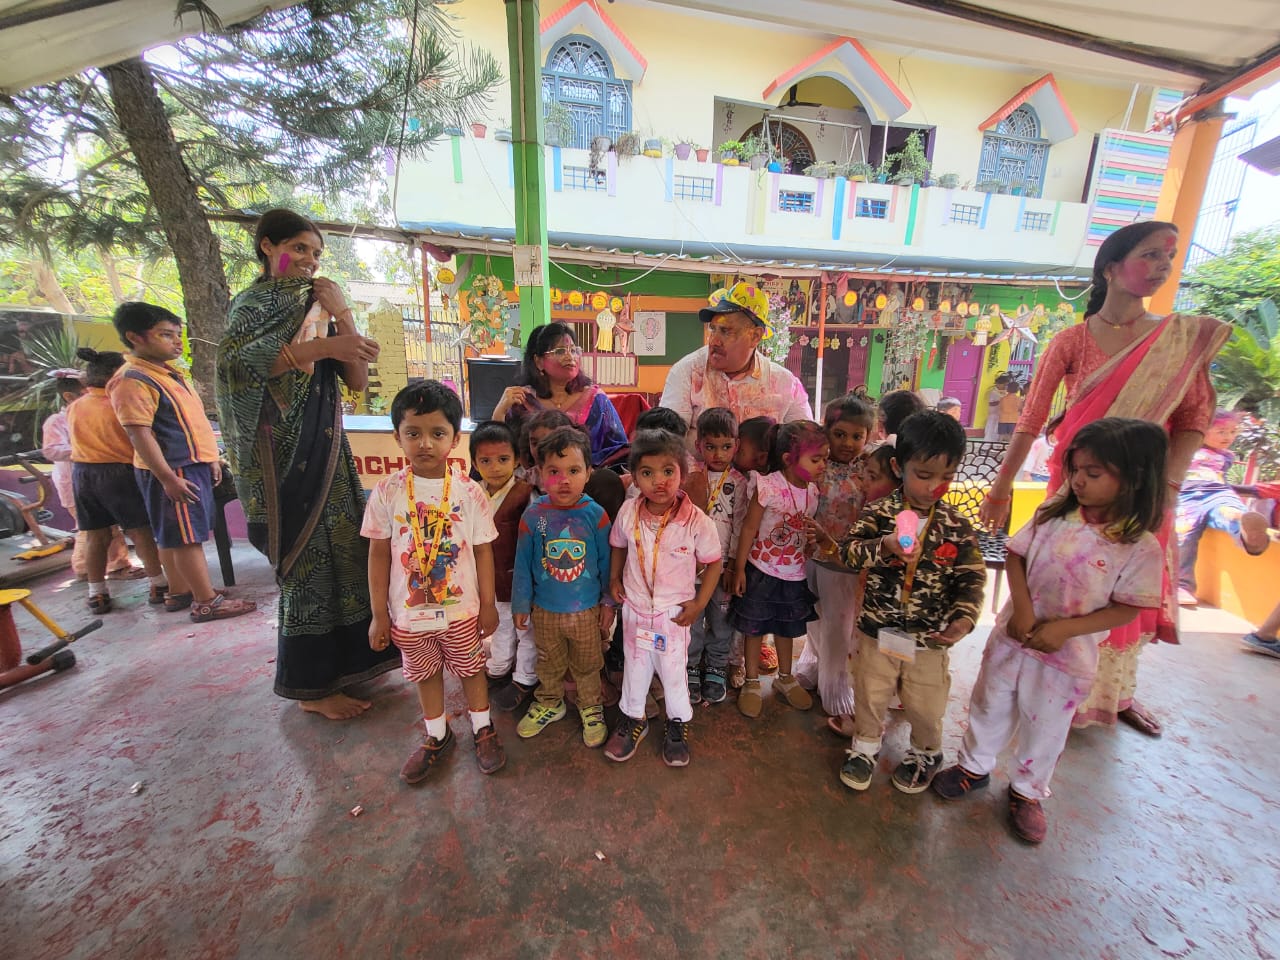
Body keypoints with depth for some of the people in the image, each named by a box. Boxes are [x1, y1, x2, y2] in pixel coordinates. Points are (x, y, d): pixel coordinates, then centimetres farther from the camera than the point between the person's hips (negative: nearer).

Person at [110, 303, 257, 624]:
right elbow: (139, 434, -20)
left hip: (193, 465, 9)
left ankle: (179, 592, 27)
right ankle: (207, 603, 1)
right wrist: (168, 478, -23)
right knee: (187, 537, -4)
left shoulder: (170, 372, 14)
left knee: (173, 536, 17)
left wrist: (210, 458, 20)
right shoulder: (132, 381, -15)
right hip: (173, 471, -9)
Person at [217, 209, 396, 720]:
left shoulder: (317, 306, 17)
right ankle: (311, 687, 13)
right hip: (283, 451, -6)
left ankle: (339, 661, 26)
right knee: (306, 558, -2)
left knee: (340, 549, 9)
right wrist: (323, 346, -28)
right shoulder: (255, 302, -1)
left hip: (324, 445, 6)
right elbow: (236, 359, -22)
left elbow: (357, 380, 6)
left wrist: (342, 318, -2)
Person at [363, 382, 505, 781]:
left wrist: (488, 604, -1)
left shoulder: (469, 491, -12)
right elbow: (379, 555, -4)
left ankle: (483, 729, 42)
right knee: (426, 675, 21)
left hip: (462, 609, -1)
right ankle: (437, 737, 45)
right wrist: (379, 614, -1)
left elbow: (483, 551, -5)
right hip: (409, 612, 1)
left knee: (471, 669, 17)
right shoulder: (387, 492, -10)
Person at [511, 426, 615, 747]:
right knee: (549, 664, 24)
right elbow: (523, 564, -4)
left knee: (587, 665, 20)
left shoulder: (595, 514, -16)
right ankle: (549, 703, 51)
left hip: (587, 610, -1)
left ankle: (591, 708, 46)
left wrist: (608, 603, -1)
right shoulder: (533, 515, -14)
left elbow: (606, 561, -6)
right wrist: (521, 604, 3)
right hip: (545, 610, 1)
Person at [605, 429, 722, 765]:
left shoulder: (696, 521, -22)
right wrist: (614, 579, 0)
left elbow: (713, 562, -9)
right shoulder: (628, 513, -13)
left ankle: (678, 724, 42)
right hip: (635, 608, 3)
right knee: (634, 665, 20)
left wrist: (699, 604, -10)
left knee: (673, 669, 15)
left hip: (674, 612, -3)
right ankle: (633, 718, 46)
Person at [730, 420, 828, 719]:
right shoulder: (768, 486, -23)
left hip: (794, 573, 5)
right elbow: (749, 527, -16)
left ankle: (785, 679, 44)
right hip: (761, 570, -5)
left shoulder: (814, 490, -7)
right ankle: (752, 683, 32)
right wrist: (739, 568, -11)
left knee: (787, 627, 22)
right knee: (754, 627, 11)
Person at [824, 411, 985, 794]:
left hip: (930, 636, 1)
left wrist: (964, 618, -17)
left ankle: (926, 752, 47)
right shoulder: (879, 512, -11)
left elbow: (972, 577, -3)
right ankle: (866, 744, 43)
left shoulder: (956, 525, -6)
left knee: (926, 706, 17)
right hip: (877, 628, -1)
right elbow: (848, 551, -18)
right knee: (871, 694, 17)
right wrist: (884, 546, -35)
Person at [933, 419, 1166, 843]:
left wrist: (1065, 628, -21)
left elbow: (1127, 609, -10)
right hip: (1013, 634, 2)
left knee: (1045, 726, 18)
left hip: (1068, 654, -2)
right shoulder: (1055, 514, -9)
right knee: (990, 704, 19)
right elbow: (1016, 557, -4)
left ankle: (1027, 790, 44)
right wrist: (1022, 609, -16)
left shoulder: (1141, 547, -14)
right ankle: (974, 765, 43)